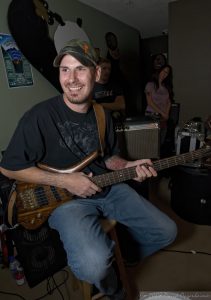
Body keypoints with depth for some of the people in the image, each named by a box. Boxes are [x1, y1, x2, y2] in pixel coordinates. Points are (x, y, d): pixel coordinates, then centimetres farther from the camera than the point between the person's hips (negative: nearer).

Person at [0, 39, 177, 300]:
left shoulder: (103, 115, 5)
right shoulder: (39, 116, -15)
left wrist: (126, 167, -5)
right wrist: (63, 181, -17)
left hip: (108, 189, 6)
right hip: (64, 198, -5)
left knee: (166, 232, 6)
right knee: (95, 266, -31)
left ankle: (116, 260, 32)